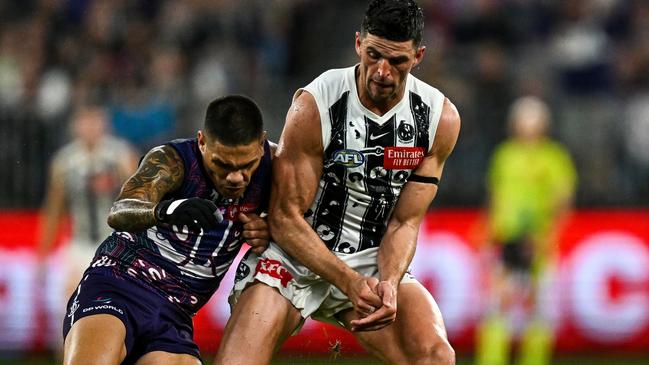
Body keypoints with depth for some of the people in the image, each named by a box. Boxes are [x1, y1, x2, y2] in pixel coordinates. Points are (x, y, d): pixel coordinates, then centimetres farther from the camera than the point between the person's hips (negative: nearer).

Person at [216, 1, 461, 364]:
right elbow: (285, 218, -15)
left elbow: (404, 223, -2)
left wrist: (388, 285, -23)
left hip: (374, 260, 3)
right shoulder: (314, 106, -18)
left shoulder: (441, 119, -7)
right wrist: (350, 283, -26)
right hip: (296, 252, -3)